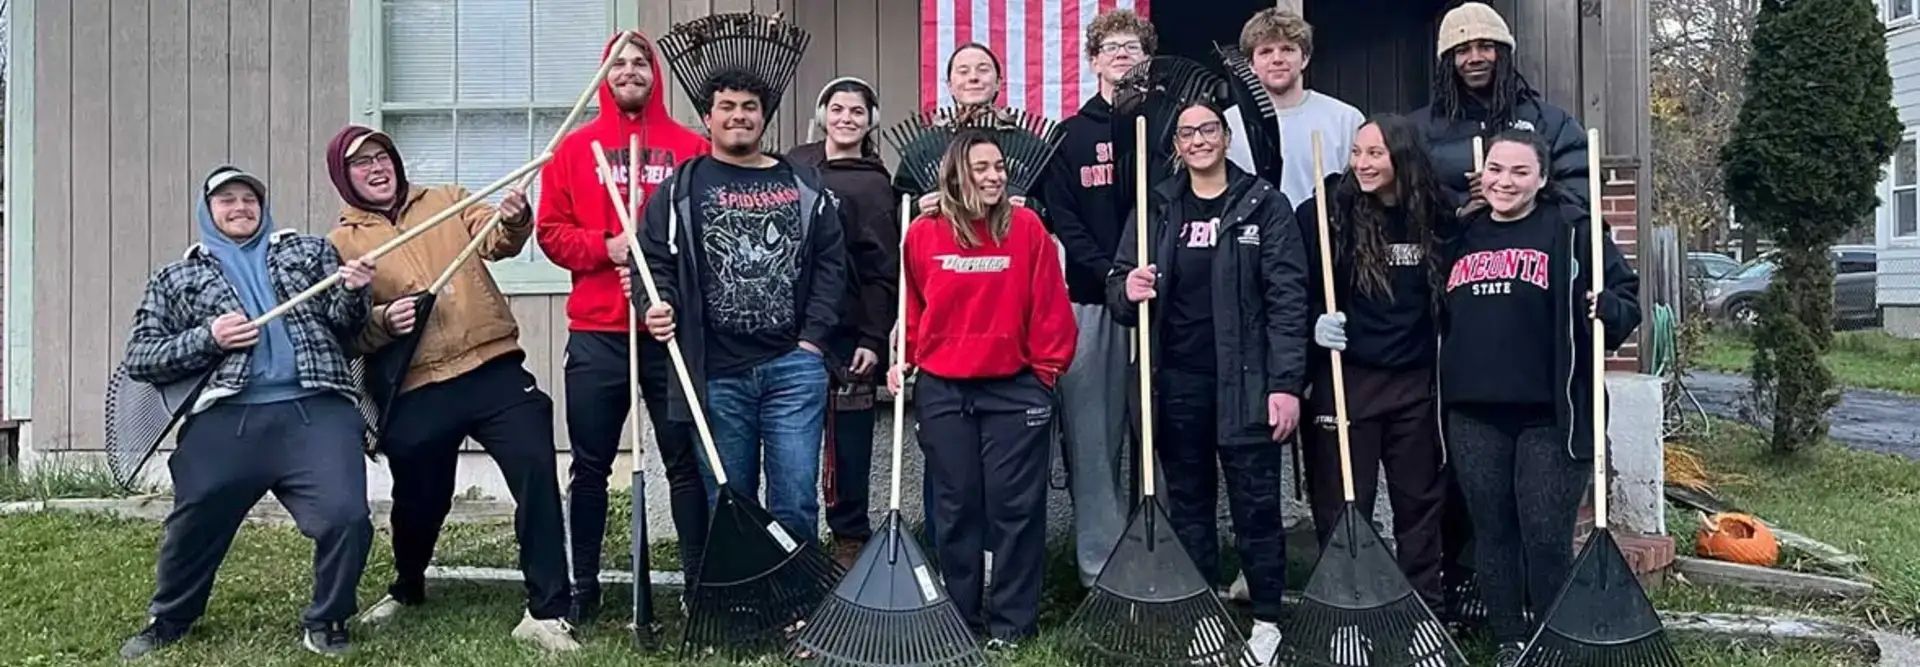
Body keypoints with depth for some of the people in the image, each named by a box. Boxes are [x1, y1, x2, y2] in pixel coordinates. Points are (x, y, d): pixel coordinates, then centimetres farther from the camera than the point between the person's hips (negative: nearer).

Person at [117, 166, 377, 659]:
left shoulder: (310, 250, 22)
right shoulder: (175, 279, 20)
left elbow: (343, 325, 17)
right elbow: (138, 358, 13)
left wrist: (353, 293, -7)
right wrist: (207, 339, -4)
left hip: (316, 411, -1)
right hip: (225, 422, 1)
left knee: (346, 517, -17)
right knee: (193, 527, 6)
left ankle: (325, 624, 8)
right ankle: (167, 623, 36)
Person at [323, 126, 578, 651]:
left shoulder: (446, 200, 14)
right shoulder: (342, 243, 10)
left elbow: (496, 240, -4)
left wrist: (514, 222, -27)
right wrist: (382, 321, -17)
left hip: (493, 369, 0)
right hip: (417, 391, 0)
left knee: (537, 474, -12)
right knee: (419, 500, 13)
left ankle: (546, 613, -5)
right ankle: (407, 589, 45)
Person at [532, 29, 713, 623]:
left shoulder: (692, 149, 6)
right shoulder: (574, 148, 9)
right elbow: (550, 231, 5)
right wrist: (606, 247, -11)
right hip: (596, 334, 1)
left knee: (686, 462, 5)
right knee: (590, 467, 8)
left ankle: (699, 582, 15)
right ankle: (583, 586, 19)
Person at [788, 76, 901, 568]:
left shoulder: (874, 184, -2)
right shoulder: (794, 164, 10)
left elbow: (882, 269, -6)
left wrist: (874, 339, -11)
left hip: (846, 331, -4)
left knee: (848, 437, 2)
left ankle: (850, 537, 16)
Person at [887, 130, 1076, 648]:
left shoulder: (1026, 227, -3)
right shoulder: (923, 233, 1)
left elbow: (1049, 305, -1)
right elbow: (910, 305, 11)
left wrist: (1046, 368, 0)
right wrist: (903, 359, 4)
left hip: (1014, 388, -1)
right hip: (941, 391, 2)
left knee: (1015, 505, 2)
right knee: (955, 506, 10)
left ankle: (1011, 621, 13)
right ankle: (959, 618, 22)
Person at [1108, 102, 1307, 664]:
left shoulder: (1265, 206, -1)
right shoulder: (1156, 209, 10)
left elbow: (1288, 298, -6)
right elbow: (1118, 286, 13)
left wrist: (1286, 383, -13)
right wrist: (1128, 291, -12)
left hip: (1244, 383, -3)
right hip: (1176, 383, 4)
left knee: (1255, 504, 3)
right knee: (1187, 504, 12)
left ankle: (1267, 619, 17)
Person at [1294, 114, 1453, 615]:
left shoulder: (1435, 218, 3)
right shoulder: (1328, 212, -6)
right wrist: (1316, 320, -17)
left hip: (1415, 381, 3)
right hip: (1346, 379, -3)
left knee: (1421, 499, 12)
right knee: (1343, 504, 2)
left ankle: (1425, 608, 26)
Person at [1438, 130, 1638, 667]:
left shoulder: (1573, 230, -1)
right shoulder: (1460, 235, 13)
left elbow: (1626, 296, 0)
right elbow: (1437, 316, 22)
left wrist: (1607, 310, -21)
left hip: (1551, 415, -4)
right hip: (1473, 414, 4)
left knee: (1547, 538, -2)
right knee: (1493, 534, 10)